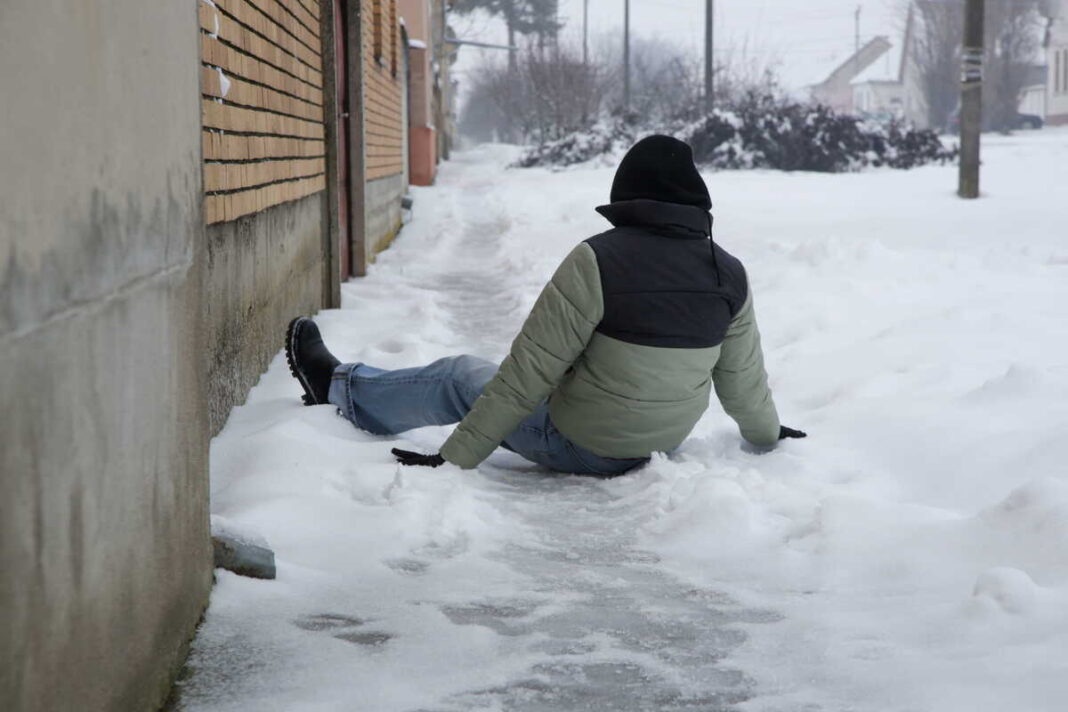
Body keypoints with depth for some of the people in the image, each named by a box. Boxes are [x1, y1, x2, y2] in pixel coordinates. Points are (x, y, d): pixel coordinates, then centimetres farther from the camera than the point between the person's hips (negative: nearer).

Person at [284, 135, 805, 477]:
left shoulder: (598, 261, -23)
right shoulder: (729, 275, -8)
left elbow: (528, 374, -21)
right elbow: (743, 378, 3)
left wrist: (454, 457, -15)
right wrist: (766, 433, 26)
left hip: (577, 446, -5)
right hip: (661, 443, 5)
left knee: (458, 379, 16)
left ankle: (339, 386, 38)